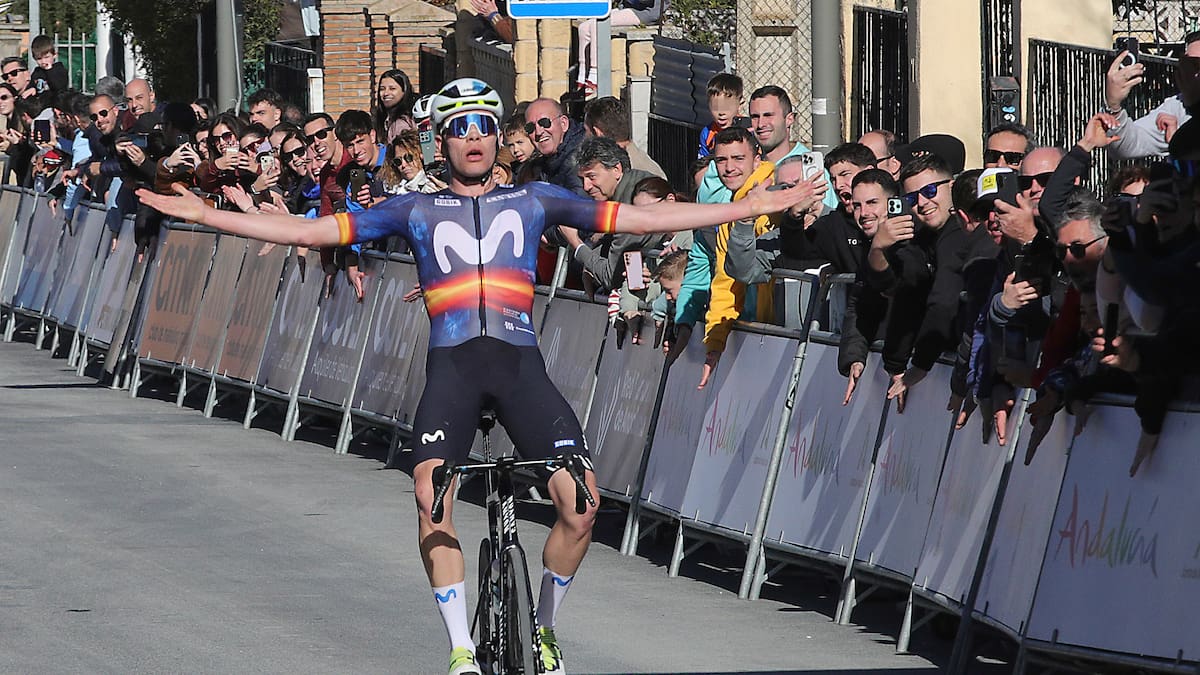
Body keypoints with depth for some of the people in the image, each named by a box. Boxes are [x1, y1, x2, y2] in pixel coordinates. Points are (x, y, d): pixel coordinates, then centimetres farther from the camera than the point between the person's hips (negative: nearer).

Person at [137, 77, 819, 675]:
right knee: (431, 495, -25)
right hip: (453, 364, 0)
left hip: (521, 362, 0)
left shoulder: (533, 200, 14)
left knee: (581, 506, -14)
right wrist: (209, 216, 5)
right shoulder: (417, 210, 14)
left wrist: (750, 207, 6)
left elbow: (636, 217, 11)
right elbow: (314, 231, 11)